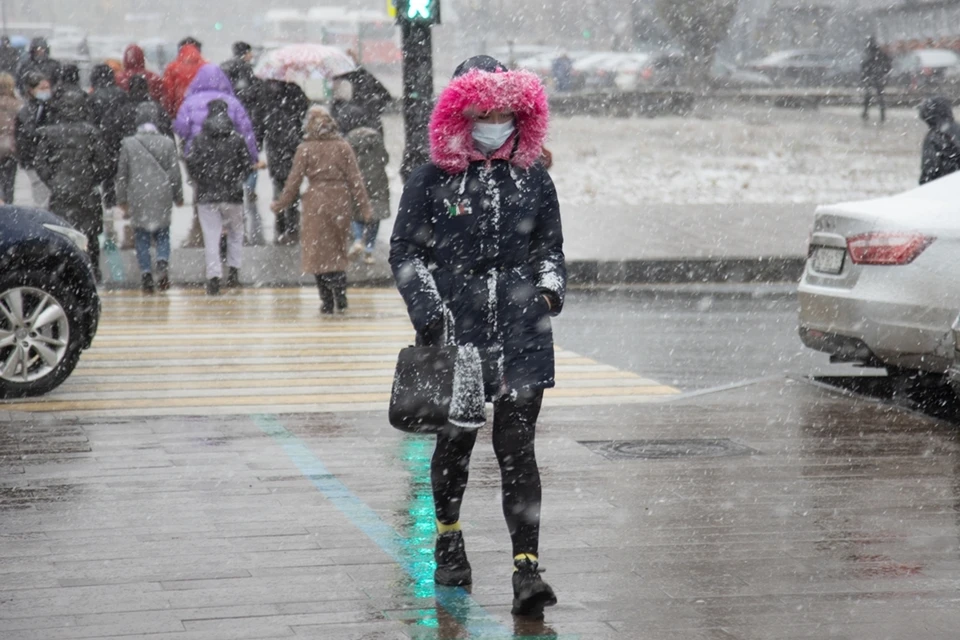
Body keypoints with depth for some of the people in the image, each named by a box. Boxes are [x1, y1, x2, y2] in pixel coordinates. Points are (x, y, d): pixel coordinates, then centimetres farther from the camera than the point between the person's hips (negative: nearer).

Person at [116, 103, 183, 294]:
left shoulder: (128, 144, -2)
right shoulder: (167, 143, -1)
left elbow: (122, 174, 3)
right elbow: (175, 173, 4)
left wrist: (122, 199, 12)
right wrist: (178, 197, 15)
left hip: (138, 199, -1)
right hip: (162, 198, 1)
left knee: (142, 237, 8)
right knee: (162, 234, 11)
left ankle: (146, 273, 2)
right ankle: (162, 264, -14)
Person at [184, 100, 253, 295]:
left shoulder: (200, 139, -1)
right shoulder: (236, 139, 0)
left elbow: (190, 161, -9)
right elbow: (247, 163, -2)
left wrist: (197, 182, 6)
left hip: (206, 195, 0)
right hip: (232, 195, 0)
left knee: (211, 236, 1)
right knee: (235, 232, 18)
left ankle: (214, 276, -7)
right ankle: (234, 270, 12)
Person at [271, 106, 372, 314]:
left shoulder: (305, 149, -3)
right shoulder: (343, 147, 3)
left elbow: (294, 180, -1)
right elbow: (355, 178, 2)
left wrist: (280, 204, 10)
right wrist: (363, 207, 7)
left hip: (316, 202, -2)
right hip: (341, 202, 2)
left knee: (318, 252, 3)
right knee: (338, 250, 15)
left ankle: (327, 301, -3)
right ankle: (340, 298, 9)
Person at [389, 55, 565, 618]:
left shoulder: (533, 177, 8)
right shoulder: (432, 180, 0)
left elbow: (551, 245, 18)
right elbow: (405, 251, 3)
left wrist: (551, 286, 1)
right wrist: (428, 307, -8)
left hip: (522, 334, 1)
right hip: (454, 333, 0)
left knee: (517, 445, -6)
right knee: (456, 439, 13)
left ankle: (527, 567, -9)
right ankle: (449, 540, 38)